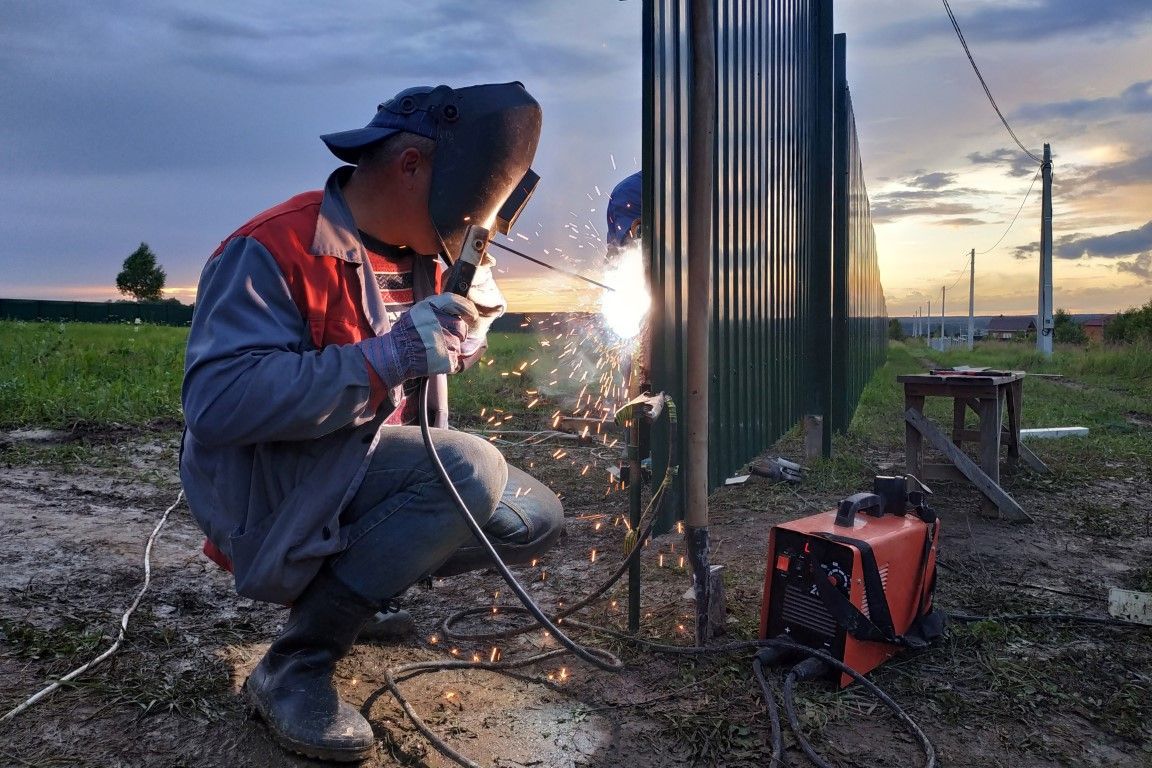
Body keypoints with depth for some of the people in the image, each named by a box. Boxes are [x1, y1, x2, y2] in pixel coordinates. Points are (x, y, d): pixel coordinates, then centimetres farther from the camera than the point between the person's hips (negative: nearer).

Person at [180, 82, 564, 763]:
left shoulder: (419, 254, 6)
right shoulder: (277, 250, -18)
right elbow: (216, 403, -30)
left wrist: (473, 306, -5)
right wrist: (390, 358, -31)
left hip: (379, 478, 8)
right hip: (276, 501, -8)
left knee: (538, 519, 2)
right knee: (471, 469, -32)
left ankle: (363, 577, 10)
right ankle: (294, 667, -18)